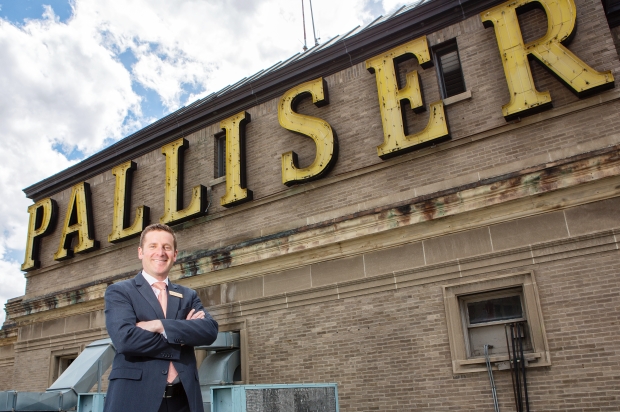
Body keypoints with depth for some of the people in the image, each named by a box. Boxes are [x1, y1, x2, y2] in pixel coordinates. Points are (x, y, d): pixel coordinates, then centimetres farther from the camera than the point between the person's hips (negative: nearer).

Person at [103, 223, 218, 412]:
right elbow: (124, 338, -14)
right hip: (135, 397, -3)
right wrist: (182, 334, -7)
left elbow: (210, 330, -5)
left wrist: (160, 325, -15)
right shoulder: (119, 291, 2)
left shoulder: (188, 296, 13)